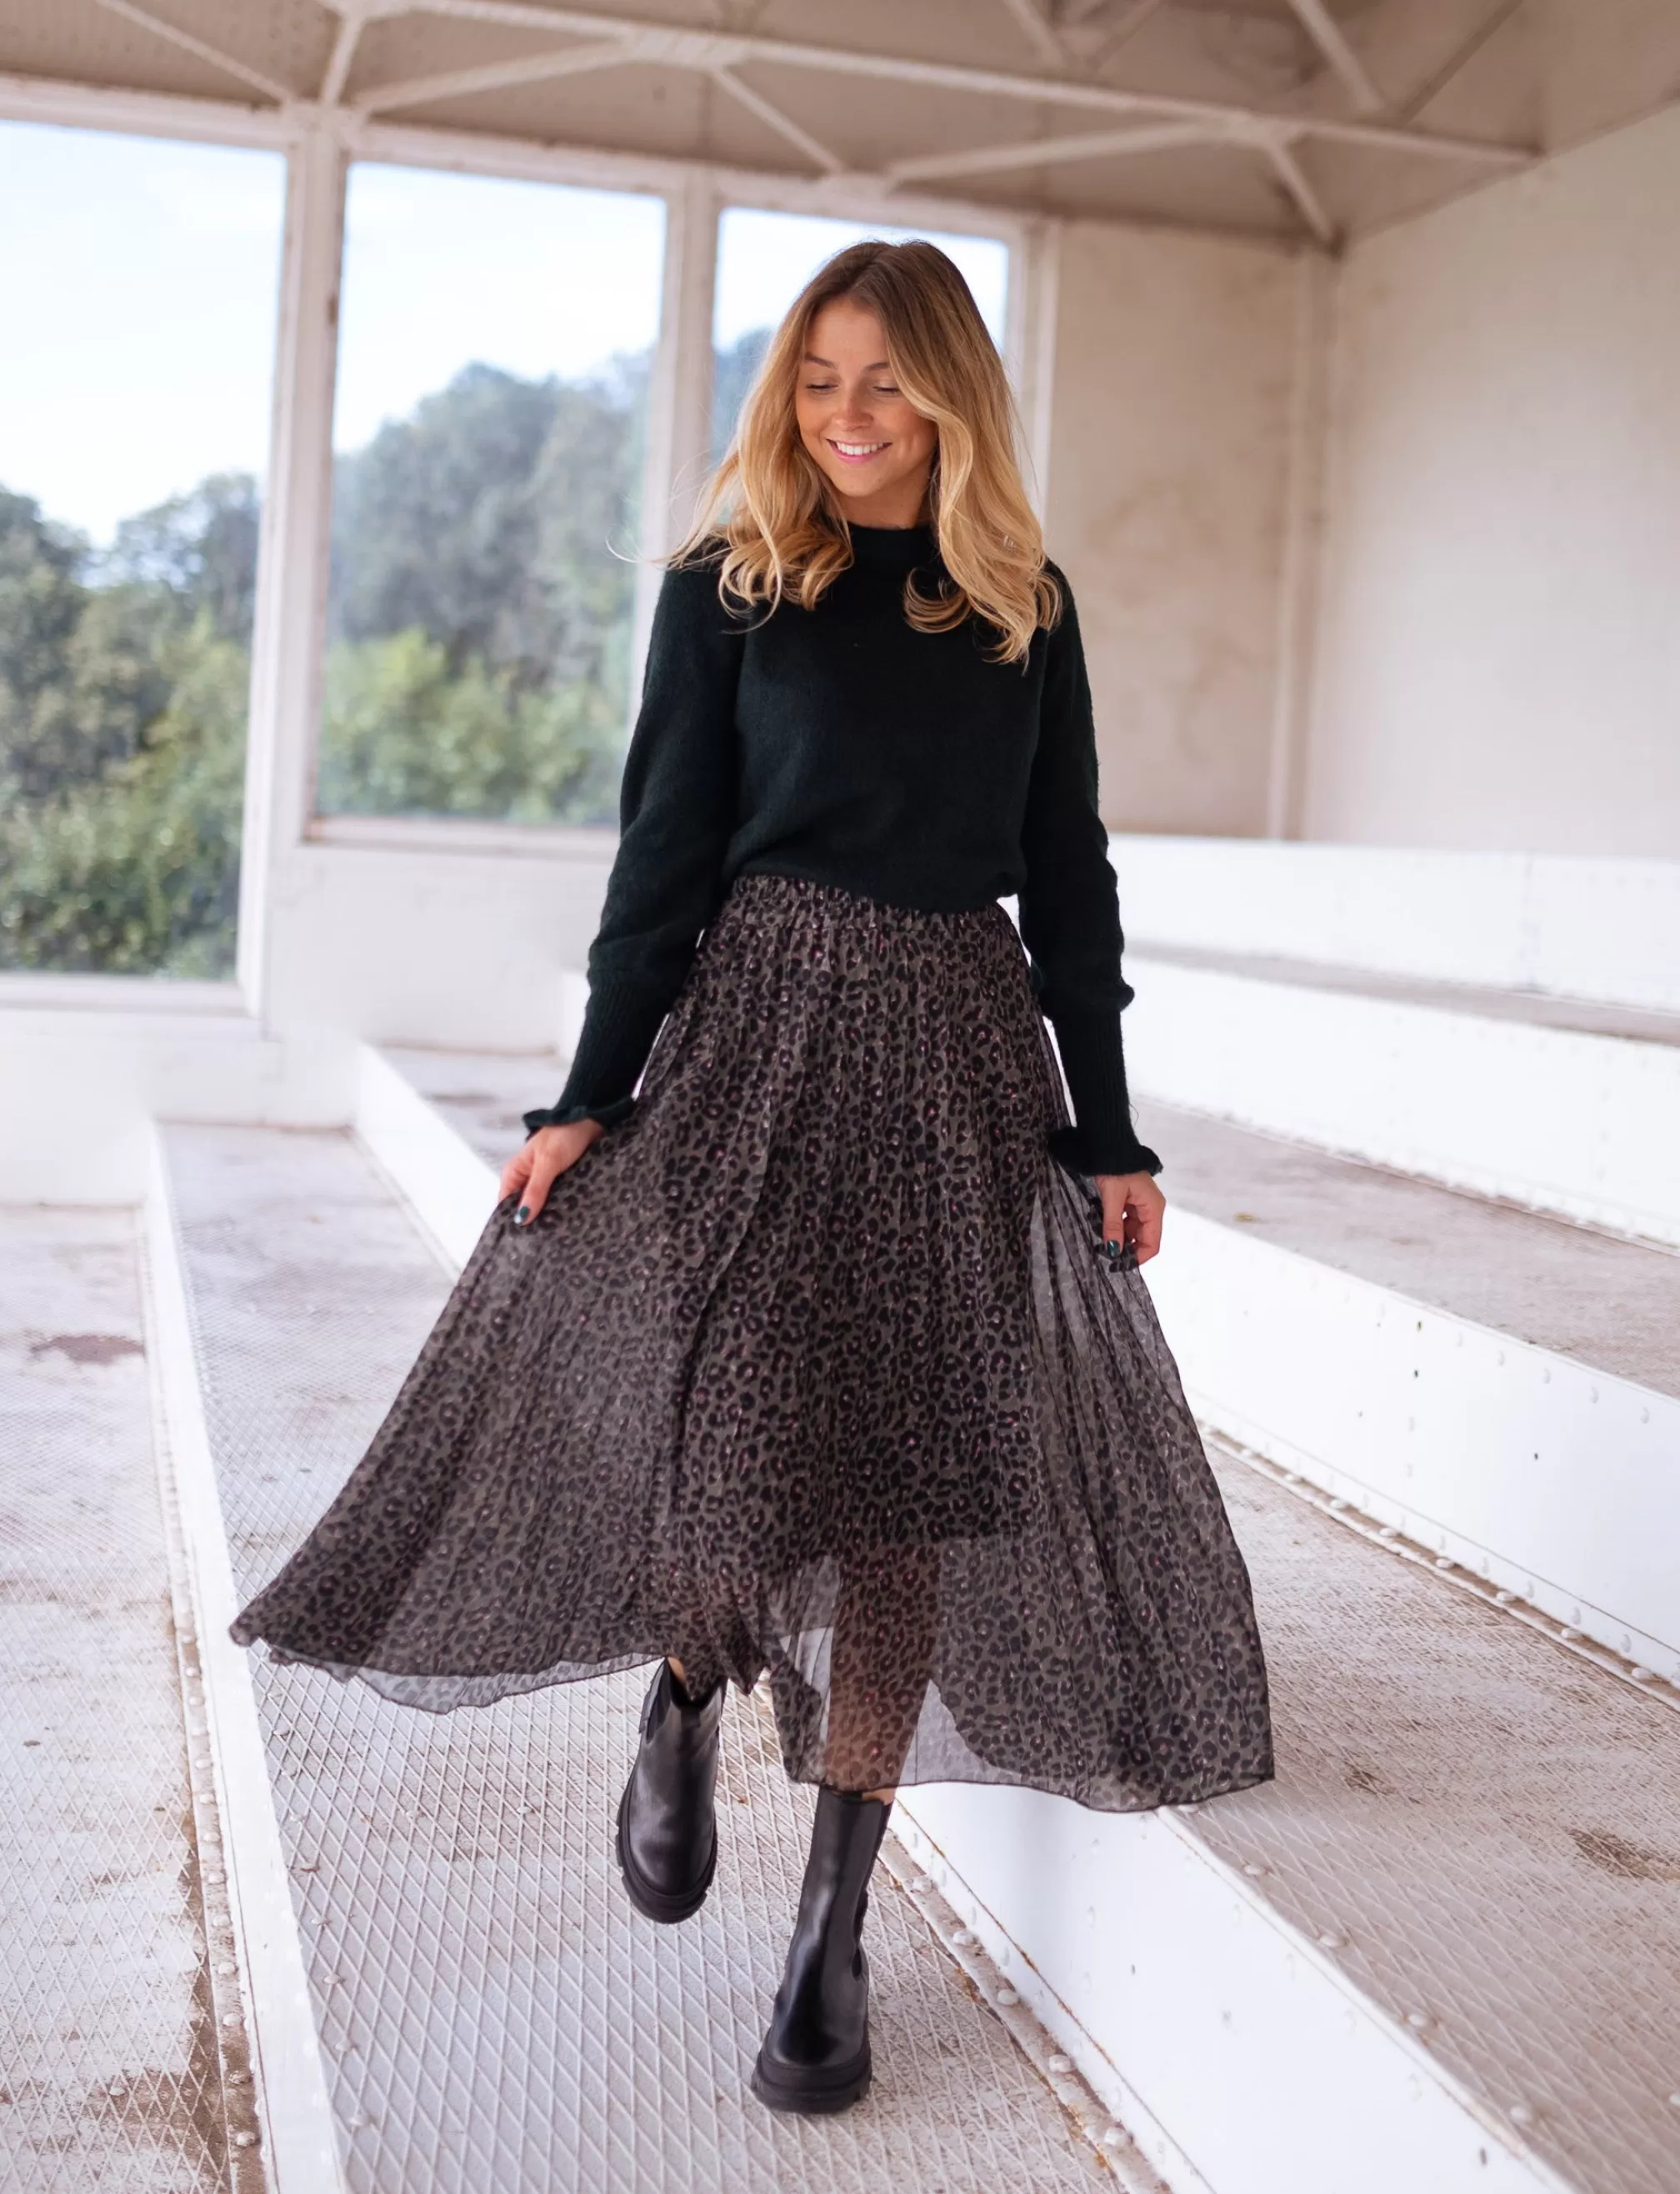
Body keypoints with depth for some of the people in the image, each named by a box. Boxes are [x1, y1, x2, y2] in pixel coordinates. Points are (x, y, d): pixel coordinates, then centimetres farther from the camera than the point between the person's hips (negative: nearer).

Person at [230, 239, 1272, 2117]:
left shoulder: (1028, 605, 10)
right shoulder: (729, 584, 5)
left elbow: (1067, 879, 11)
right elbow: (666, 852, 2)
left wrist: (1110, 1132, 7)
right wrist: (590, 1096, -3)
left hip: (964, 1052, 2)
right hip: (762, 1029, -2)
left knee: (911, 1459, 0)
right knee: (736, 1411, -12)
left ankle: (834, 1923, 12)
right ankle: (684, 1700, 25)